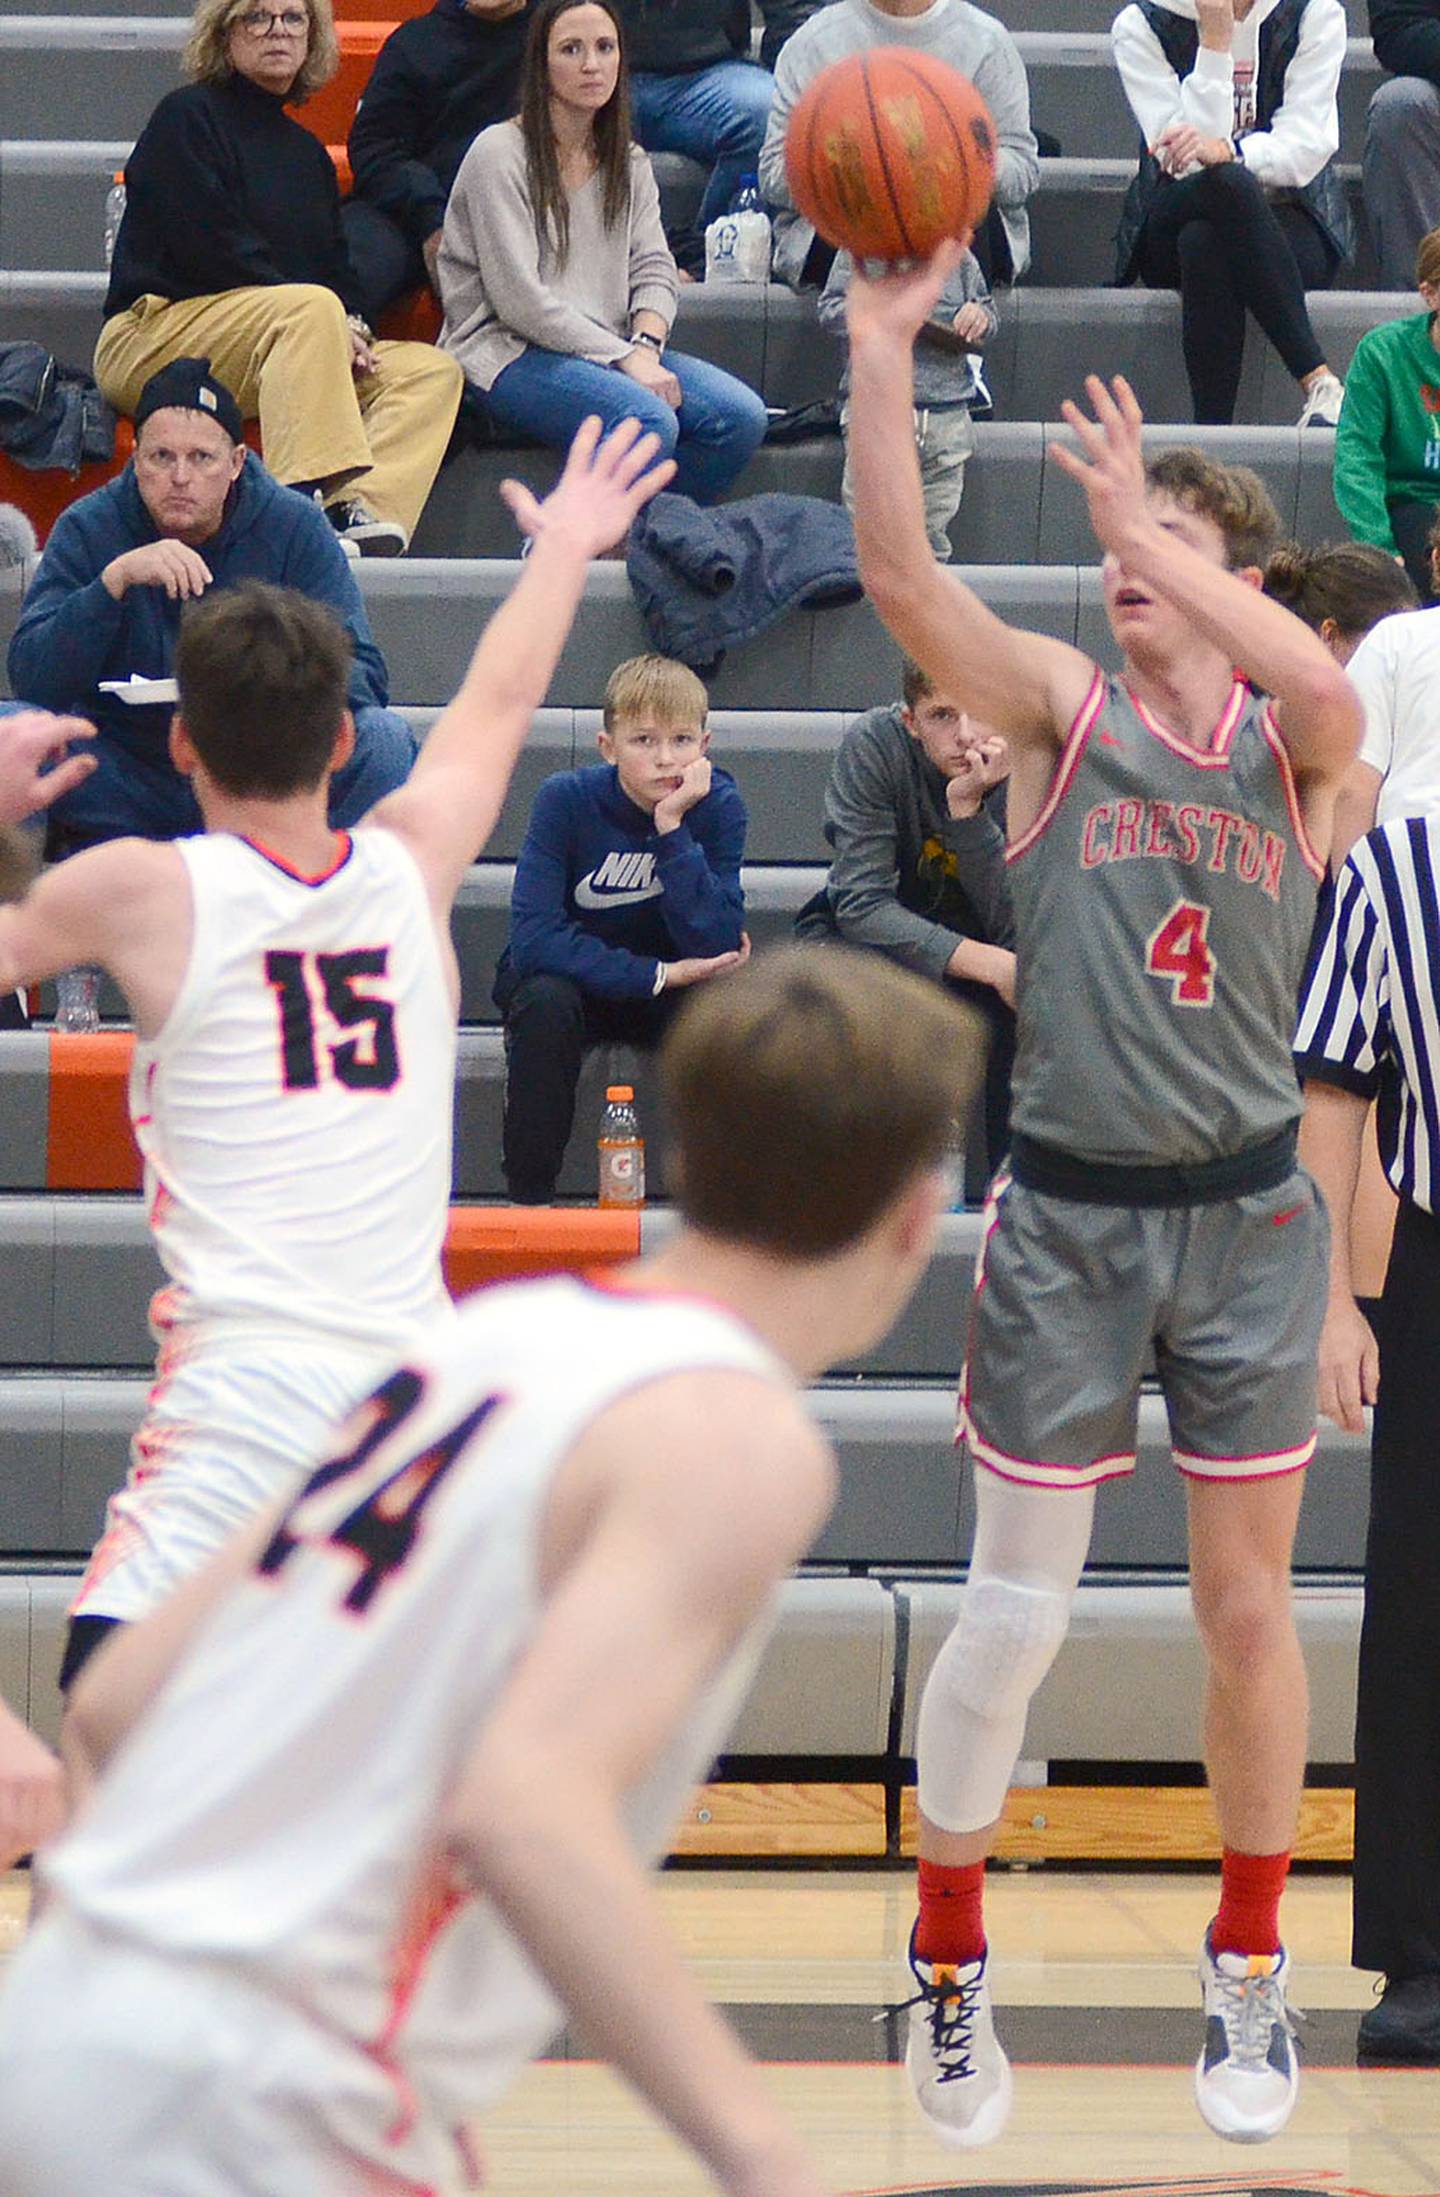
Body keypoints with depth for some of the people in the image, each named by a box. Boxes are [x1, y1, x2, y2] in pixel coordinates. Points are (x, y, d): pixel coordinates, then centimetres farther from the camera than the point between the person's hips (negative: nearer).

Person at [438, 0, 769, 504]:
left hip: (611, 348, 7)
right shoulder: (499, 155, -6)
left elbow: (654, 271, 9)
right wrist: (624, 358, -17)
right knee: (648, 420, -33)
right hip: (509, 354, -7)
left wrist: (646, 346, -13)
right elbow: (519, 298, -13)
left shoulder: (628, 163, 17)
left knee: (742, 416, -16)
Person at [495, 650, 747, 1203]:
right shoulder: (566, 800, -21)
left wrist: (671, 826, -33)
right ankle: (529, 1193, -21)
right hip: (574, 978, -1)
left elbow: (715, 944, -26)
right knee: (545, 1002, -35)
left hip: (670, 985, 1)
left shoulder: (717, 804, -16)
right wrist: (657, 975, -32)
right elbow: (533, 938, -30)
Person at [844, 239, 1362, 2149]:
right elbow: (901, 577, -17)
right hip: (1069, 1213, -1)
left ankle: (1250, 1973, 24)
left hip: (1247, 1216, 1)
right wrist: (883, 355, -27)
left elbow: (1329, 690, -26)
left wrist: (1157, 525, -28)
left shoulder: (1291, 741, 0)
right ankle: (949, 1968, 17)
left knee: (1247, 1610, 8)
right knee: (1017, 1610, 1)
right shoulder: (1063, 709, -1)